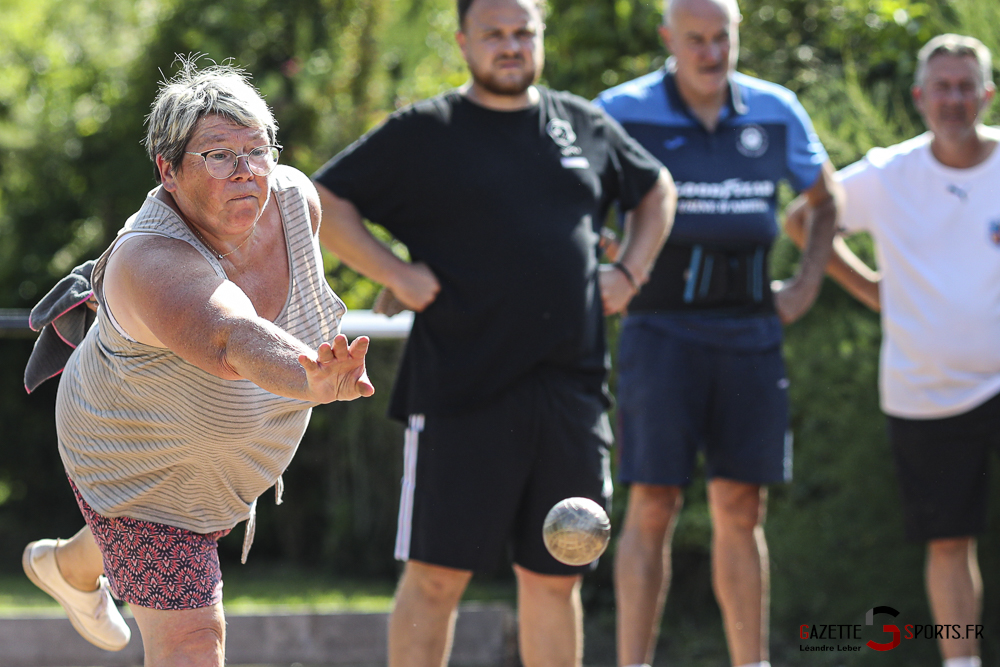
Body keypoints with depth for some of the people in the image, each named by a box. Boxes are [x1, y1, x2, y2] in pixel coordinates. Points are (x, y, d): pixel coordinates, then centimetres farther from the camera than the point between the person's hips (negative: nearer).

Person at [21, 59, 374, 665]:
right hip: (141, 468, -7)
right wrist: (311, 379, -80)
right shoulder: (153, 263, -43)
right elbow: (232, 339, -62)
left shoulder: (294, 199, -22)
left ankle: (69, 568, 68)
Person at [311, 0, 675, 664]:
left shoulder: (585, 125, 13)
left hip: (570, 388, 4)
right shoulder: (422, 132, 2)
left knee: (555, 576, 8)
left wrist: (629, 272, 15)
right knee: (437, 574, -4)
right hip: (460, 386, -4)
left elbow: (657, 189, 29)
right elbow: (323, 203, 2)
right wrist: (394, 272, -7)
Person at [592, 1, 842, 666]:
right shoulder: (622, 112, -4)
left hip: (750, 331, 3)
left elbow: (826, 198, 22)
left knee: (742, 509, 5)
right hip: (663, 329, -3)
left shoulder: (776, 113, 6)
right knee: (653, 507, -7)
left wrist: (807, 285, 10)